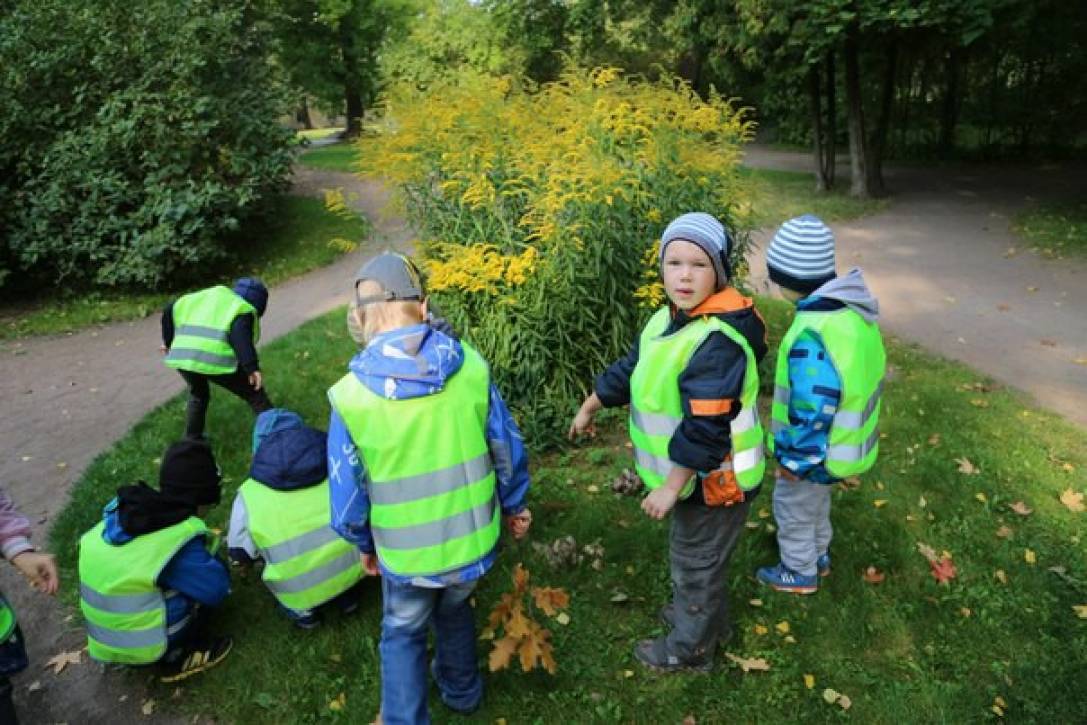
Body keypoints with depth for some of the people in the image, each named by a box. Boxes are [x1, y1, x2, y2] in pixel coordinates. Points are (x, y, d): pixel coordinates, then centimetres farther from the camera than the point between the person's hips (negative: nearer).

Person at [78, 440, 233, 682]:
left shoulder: (124, 509, -4)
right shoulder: (179, 540, -24)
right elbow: (216, 589, -15)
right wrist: (211, 560, 4)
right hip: (141, 644, -7)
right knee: (208, 578, 0)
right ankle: (175, 659, 2)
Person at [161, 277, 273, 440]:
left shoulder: (205, 297, 30)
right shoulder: (243, 310, 9)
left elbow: (170, 310, 30)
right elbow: (240, 337, -12)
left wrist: (169, 341, 41)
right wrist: (252, 367, -19)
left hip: (183, 357, 6)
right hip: (215, 360, -6)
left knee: (198, 395, 35)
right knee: (254, 395, 11)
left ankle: (192, 440, 40)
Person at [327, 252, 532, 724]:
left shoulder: (351, 395, -22)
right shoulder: (470, 365, -16)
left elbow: (347, 501, -12)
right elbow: (508, 451, -4)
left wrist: (365, 545, 9)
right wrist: (514, 507, 14)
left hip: (407, 553, -3)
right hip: (474, 539, 3)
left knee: (403, 635, 26)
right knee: (454, 611, 33)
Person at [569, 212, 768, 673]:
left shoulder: (717, 342, -32)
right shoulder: (670, 318, 0)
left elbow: (705, 428, -33)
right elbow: (630, 367, 14)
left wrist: (671, 488, -25)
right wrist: (590, 408, 23)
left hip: (713, 480, -9)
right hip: (695, 475, 9)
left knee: (696, 562, 13)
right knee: (696, 556, 29)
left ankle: (689, 647, 36)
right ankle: (706, 617, 54)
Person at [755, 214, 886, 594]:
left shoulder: (813, 334, -35)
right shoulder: (853, 308, -4)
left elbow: (813, 408, -33)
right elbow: (864, 371, 9)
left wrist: (795, 459, -19)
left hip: (815, 448, -9)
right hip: (842, 438, 9)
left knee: (793, 507, 16)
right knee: (816, 501, 30)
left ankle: (800, 572, 37)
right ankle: (818, 555, 51)